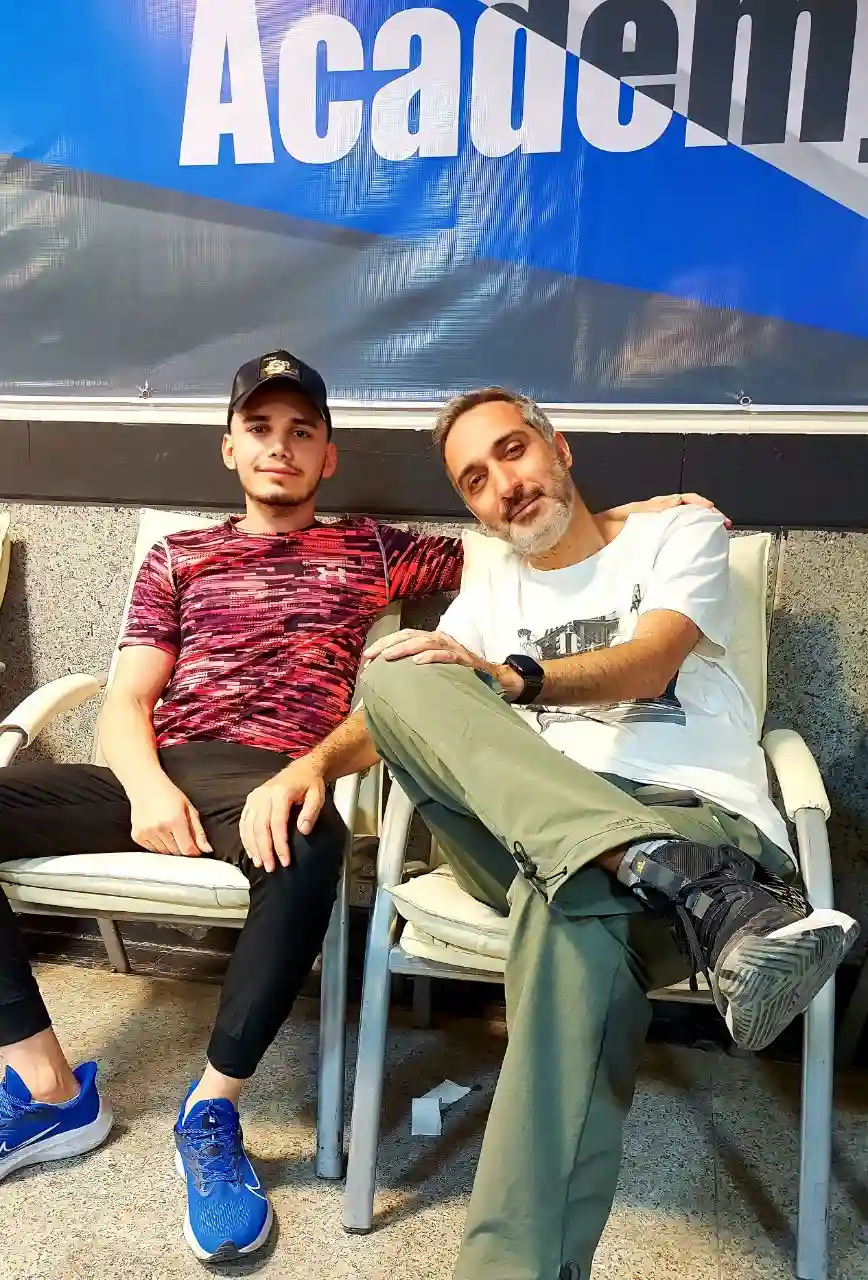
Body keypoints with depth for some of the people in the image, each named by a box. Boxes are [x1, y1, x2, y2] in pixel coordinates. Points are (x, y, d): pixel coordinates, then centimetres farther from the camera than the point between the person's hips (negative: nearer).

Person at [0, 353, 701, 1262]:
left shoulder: (369, 553, 20)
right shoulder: (176, 559, 22)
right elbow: (126, 702, 12)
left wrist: (629, 514, 7)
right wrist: (147, 784, -10)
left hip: (269, 779, -2)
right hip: (155, 776, 3)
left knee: (310, 839, -38)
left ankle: (212, 1109, -16)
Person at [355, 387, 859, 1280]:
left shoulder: (679, 532, 15)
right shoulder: (490, 591, 26)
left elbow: (647, 664, -6)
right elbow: (398, 714, 14)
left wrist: (513, 679, -24)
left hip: (701, 821, -3)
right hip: (527, 834, 4)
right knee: (394, 671, -24)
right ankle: (705, 901, -43)